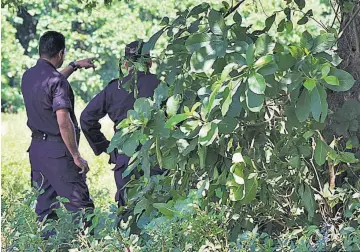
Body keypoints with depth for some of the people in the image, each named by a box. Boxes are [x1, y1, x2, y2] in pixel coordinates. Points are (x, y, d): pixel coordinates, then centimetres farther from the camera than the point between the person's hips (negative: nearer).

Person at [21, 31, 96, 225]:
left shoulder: (28, 76, 8)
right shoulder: (57, 81, -17)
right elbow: (64, 123, -23)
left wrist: (74, 66, 40)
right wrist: (77, 157, -16)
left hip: (36, 147, 8)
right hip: (58, 150, -8)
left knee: (44, 207, 11)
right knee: (80, 204, -6)